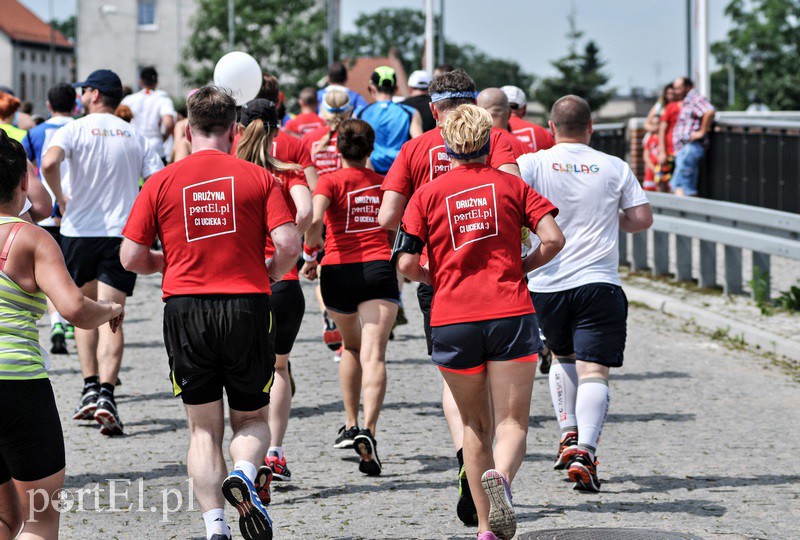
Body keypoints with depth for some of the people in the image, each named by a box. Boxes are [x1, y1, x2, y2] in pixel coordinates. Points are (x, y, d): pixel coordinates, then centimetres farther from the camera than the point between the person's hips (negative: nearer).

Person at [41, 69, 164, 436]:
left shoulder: (74, 130, -2)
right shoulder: (135, 136, 8)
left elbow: (49, 162, -22)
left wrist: (60, 199, -7)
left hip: (79, 230, -1)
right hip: (123, 234, 1)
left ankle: (90, 388, 10)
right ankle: (106, 395, -19)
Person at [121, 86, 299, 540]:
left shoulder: (162, 182, 3)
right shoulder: (259, 178, 1)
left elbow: (132, 258, 1)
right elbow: (289, 245, -9)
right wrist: (267, 275, 11)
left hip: (186, 309, 1)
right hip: (247, 307, 0)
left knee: (204, 429, 10)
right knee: (252, 418, 16)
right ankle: (244, 474, -15)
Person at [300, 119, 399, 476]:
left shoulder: (331, 181, 1)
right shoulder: (385, 182, 11)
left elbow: (314, 220, -16)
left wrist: (310, 254, -3)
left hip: (338, 271, 0)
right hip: (378, 269, 0)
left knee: (351, 346, 25)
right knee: (374, 353, -11)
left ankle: (351, 425, 27)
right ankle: (368, 430, -31)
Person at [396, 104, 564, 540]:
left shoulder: (428, 194, 4)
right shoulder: (511, 185, 6)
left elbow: (406, 263, -2)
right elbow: (553, 238, -5)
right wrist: (520, 269, 10)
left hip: (453, 320, 1)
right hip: (511, 314, -1)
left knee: (475, 425, 14)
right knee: (512, 422, 0)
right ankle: (499, 477, -32)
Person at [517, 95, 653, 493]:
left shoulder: (531, 164, 2)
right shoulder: (614, 168, 5)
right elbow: (642, 218, 4)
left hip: (546, 283, 1)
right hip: (599, 284, -1)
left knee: (562, 356, 26)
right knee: (593, 371, -6)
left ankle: (568, 434, 17)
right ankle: (584, 451, -24)